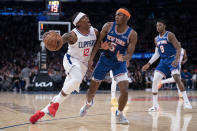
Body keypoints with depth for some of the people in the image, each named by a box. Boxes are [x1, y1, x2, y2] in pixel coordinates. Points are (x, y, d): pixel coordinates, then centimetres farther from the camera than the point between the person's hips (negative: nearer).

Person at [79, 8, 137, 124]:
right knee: (92, 90, 7)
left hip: (119, 63, -1)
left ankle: (119, 115, 6)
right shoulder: (108, 26, -10)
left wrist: (123, 58, -39)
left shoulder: (132, 34, -15)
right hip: (105, 60, 1)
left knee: (124, 90, -19)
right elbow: (99, 42, -5)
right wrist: (91, 58, -12)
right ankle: (88, 103, 43)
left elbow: (129, 54, -16)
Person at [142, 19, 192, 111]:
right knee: (155, 81, -4)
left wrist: (176, 60, -28)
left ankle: (186, 101, -19)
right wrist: (148, 64, 16)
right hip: (163, 61, 6)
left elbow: (178, 48, -14)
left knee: (177, 78, -24)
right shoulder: (156, 39, 13)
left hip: (172, 59, -6)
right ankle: (155, 105, 5)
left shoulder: (169, 35, -8)